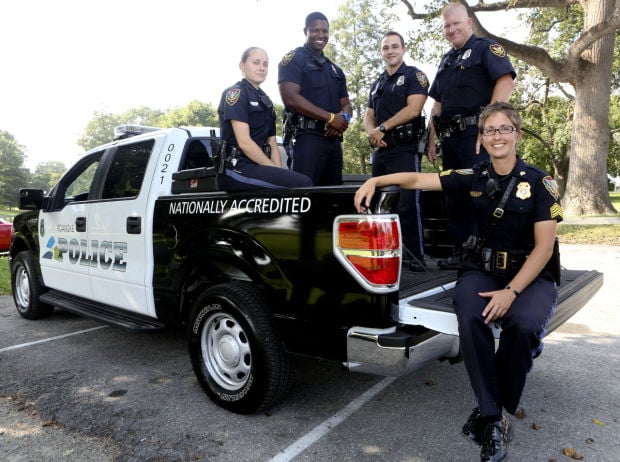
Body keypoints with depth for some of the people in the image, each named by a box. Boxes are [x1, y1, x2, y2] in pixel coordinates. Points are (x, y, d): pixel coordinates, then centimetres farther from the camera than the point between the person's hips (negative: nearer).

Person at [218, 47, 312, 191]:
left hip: (257, 167, 8)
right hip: (237, 168, -8)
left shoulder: (265, 100, 21)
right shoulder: (236, 93, -3)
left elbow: (272, 144, 15)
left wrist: (279, 173, -2)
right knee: (303, 184, -24)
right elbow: (244, 142, -14)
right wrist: (275, 170, -13)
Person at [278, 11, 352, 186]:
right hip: (307, 137, -7)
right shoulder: (294, 59, 3)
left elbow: (345, 104, 22)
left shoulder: (335, 70, 25)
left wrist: (343, 118, -6)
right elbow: (291, 98, -12)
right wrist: (331, 118, -13)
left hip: (333, 140, 7)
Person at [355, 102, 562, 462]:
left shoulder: (540, 183, -4)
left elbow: (544, 247, -9)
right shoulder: (475, 178, 3)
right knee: (470, 317, -31)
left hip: (531, 276, -1)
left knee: (525, 324, -33)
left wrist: (512, 291, -20)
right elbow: (417, 179, 1)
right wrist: (375, 181, -14)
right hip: (482, 270, 2)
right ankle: (492, 417, -14)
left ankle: (492, 410, -8)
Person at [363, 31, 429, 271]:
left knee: (407, 204, -12)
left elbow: (413, 109, -11)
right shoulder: (377, 84, 23)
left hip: (405, 149, -7)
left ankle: (416, 257, -6)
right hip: (380, 151, 7)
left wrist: (382, 128, -11)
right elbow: (368, 116, 17)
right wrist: (372, 132, -6)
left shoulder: (414, 75, 3)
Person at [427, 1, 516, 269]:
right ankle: (462, 252, 15)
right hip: (450, 137, 8)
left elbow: (506, 81, -14)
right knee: (454, 197, 7)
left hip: (475, 135, -8)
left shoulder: (486, 48, 2)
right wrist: (432, 139, 16)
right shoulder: (446, 60, 24)